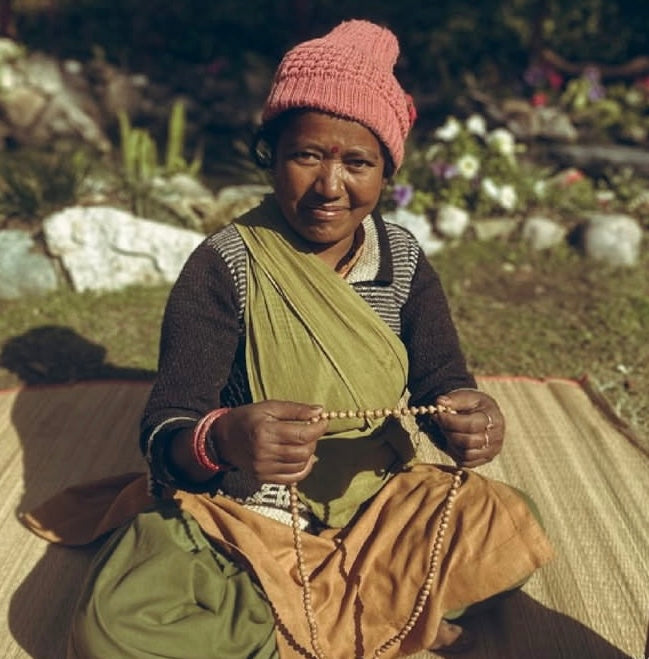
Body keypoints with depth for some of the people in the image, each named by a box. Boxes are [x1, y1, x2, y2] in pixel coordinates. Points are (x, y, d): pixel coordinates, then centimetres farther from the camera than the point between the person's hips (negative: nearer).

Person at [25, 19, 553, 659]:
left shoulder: (404, 259, -3)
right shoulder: (225, 265, -14)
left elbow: (440, 382, -6)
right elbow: (165, 433, -19)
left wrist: (472, 419, -30)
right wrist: (223, 440, -43)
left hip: (382, 502, 4)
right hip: (245, 516, -3)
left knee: (504, 531, -18)